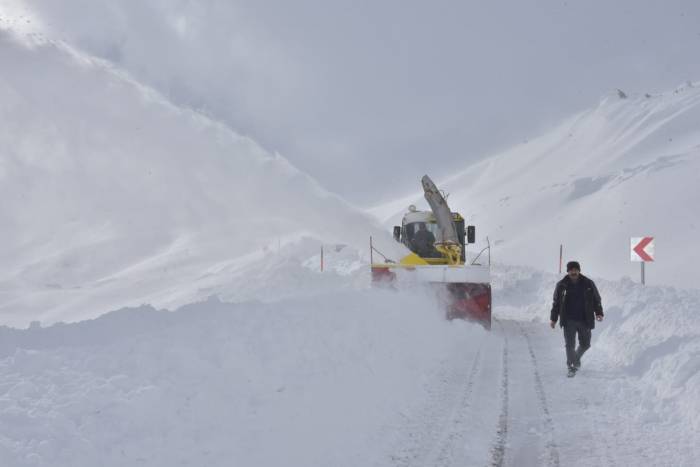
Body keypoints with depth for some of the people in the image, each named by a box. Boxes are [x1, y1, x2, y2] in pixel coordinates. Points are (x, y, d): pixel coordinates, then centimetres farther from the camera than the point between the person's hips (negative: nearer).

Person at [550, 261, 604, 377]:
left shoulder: (588, 284, 1)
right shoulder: (561, 285, 0)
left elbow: (596, 300, 8)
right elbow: (556, 302, 8)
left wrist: (599, 313, -6)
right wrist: (553, 318, 6)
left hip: (584, 320, 1)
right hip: (568, 321, -1)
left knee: (585, 344, 11)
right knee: (570, 345, -7)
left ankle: (576, 358, 39)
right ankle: (571, 367, 3)